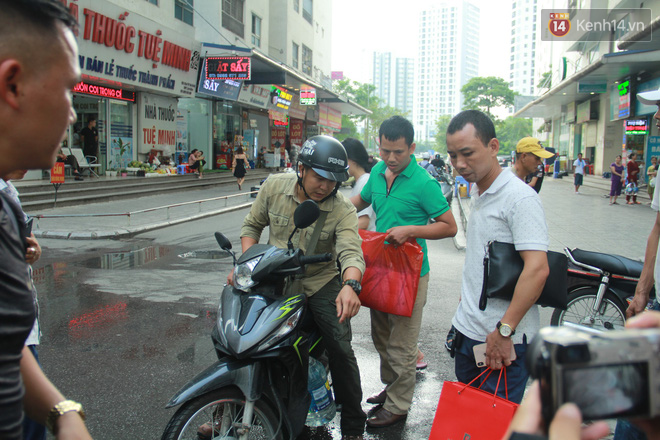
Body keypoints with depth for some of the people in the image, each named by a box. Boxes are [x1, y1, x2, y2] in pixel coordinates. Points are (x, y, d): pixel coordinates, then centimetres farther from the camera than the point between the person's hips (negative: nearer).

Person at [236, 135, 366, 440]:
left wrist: (350, 284, -51)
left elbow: (351, 251, -29)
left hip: (320, 281, -2)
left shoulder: (342, 209, -15)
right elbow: (252, 224, 6)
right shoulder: (274, 186, -7)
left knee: (341, 348, -14)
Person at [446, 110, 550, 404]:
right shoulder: (477, 195, 12)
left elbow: (537, 269, -25)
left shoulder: (520, 197, -17)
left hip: (503, 340, -8)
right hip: (467, 332, 8)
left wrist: (504, 330, -25)